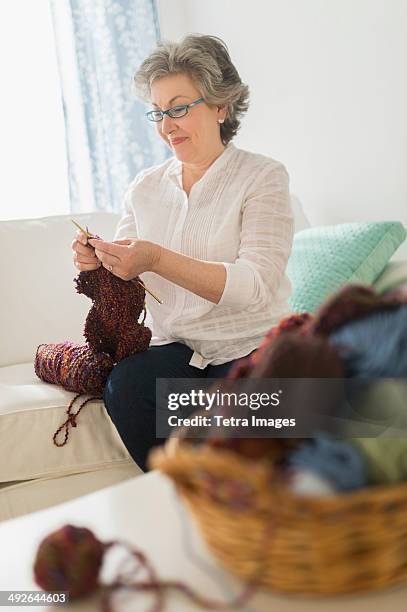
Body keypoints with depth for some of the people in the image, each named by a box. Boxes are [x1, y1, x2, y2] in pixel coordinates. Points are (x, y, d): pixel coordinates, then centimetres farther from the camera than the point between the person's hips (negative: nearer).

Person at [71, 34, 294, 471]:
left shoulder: (262, 176, -4)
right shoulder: (145, 187, 11)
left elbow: (257, 284, -18)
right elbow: (125, 281, 12)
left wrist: (157, 260, -29)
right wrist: (97, 263, -12)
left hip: (252, 347, -3)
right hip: (177, 346, 4)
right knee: (123, 387, -26)